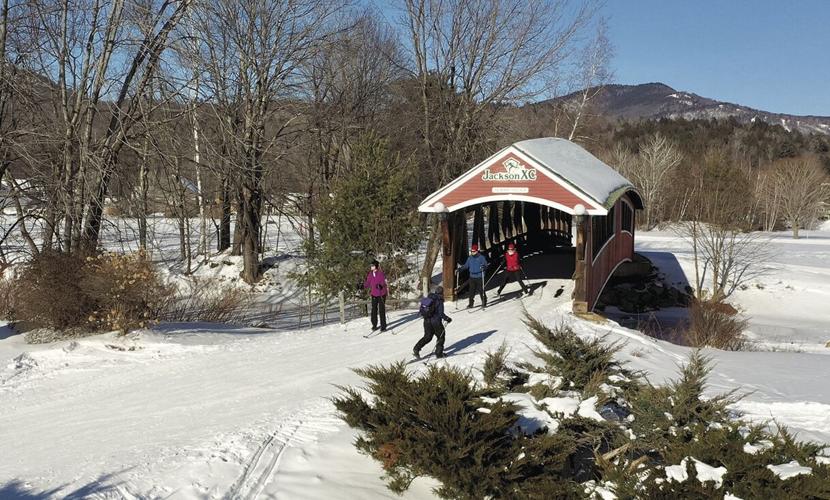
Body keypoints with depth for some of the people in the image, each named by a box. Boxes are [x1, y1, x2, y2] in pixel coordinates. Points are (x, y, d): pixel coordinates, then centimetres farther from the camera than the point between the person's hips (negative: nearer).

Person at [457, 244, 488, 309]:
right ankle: (470, 303, 14)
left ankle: (484, 303, 12)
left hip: (479, 277, -5)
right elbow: (466, 265, 16)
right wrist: (460, 268, 2)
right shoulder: (470, 258, 11)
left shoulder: (481, 257, -5)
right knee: (472, 291, 6)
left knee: (481, 290, -2)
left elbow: (486, 266, -7)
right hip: (472, 277, 5)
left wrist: (483, 267, -29)